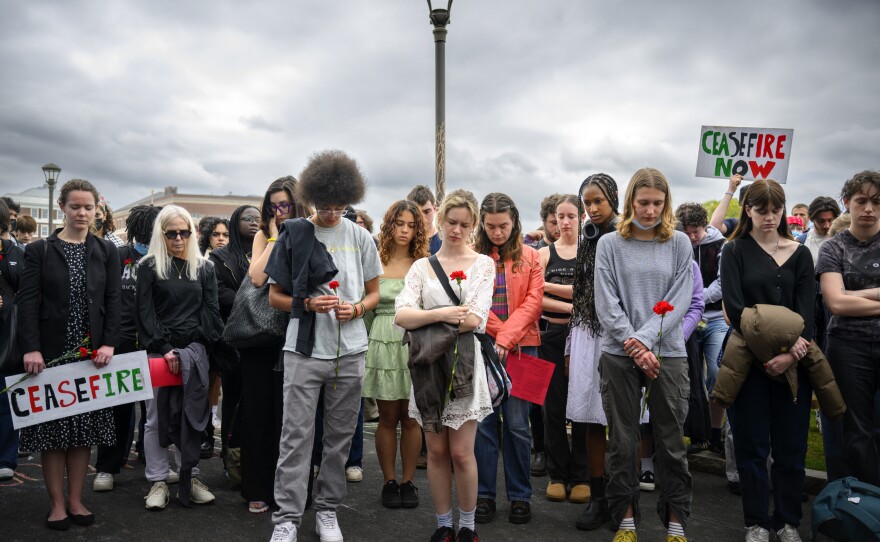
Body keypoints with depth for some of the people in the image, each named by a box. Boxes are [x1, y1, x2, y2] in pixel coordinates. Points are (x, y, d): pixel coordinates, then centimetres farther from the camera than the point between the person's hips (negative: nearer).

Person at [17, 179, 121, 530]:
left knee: (83, 427, 7)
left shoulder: (106, 251, 7)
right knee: (53, 427, 3)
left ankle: (75, 500, 17)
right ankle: (57, 504, 13)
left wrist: (109, 344, -9)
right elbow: (27, 302, -5)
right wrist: (31, 348, -16)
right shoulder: (40, 250, 1)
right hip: (51, 353, -2)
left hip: (92, 354, 2)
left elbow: (113, 301, 3)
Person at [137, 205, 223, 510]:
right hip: (158, 351, -2)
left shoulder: (204, 268, 12)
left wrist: (203, 343, -6)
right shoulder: (149, 267, 4)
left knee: (192, 415, 3)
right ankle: (158, 482, 12)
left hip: (194, 350, 2)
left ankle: (190, 478, 12)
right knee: (157, 417, 3)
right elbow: (145, 312, -2)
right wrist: (164, 348, -10)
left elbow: (210, 311, 9)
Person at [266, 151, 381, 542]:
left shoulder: (360, 237, 6)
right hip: (304, 350, -2)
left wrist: (356, 309, -9)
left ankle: (328, 509, 24)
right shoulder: (294, 235, 1)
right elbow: (275, 296, 5)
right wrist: (309, 304, -13)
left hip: (350, 352, 2)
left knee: (340, 436, 9)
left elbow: (374, 293, 13)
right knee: (296, 435, -2)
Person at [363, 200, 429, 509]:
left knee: (411, 417, 6)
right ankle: (389, 482, 19)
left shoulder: (424, 265, 5)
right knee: (388, 418, 6)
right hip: (384, 342, 0)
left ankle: (408, 481, 18)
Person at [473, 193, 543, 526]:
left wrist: (507, 339, -12)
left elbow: (533, 301, -2)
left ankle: (520, 496, 14)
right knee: (484, 421, 4)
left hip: (520, 347, 0)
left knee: (517, 423, 2)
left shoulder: (530, 257, 7)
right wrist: (500, 335, -10)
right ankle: (484, 494, 15)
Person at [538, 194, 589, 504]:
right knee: (554, 404, 5)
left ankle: (581, 477, 13)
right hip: (552, 334, 2)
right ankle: (557, 475, 16)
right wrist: (573, 307, -15)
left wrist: (548, 286, -11)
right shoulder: (545, 253, 8)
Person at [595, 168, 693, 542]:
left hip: (668, 352, 0)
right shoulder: (610, 244, 4)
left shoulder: (679, 244, 6)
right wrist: (634, 347, -11)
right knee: (622, 441, 7)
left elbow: (679, 300, -2)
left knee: (671, 441, 6)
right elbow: (606, 303, -2)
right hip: (619, 354, 0)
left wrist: (645, 338, -13)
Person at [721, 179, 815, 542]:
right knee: (752, 444, 4)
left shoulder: (799, 254, 8)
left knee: (791, 444, 7)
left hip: (793, 361, 2)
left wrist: (790, 354, -17)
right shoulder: (735, 251, 2)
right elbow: (734, 307, -9)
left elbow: (807, 308, -2)